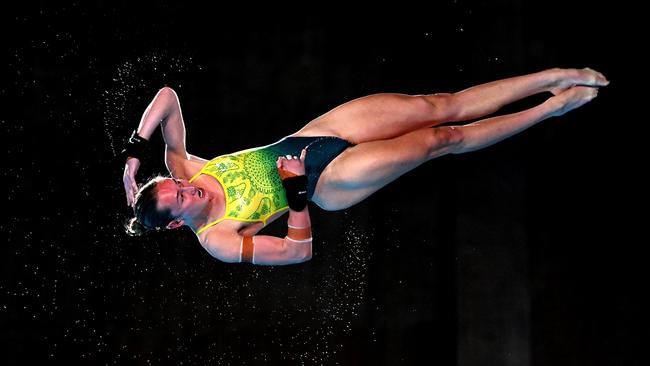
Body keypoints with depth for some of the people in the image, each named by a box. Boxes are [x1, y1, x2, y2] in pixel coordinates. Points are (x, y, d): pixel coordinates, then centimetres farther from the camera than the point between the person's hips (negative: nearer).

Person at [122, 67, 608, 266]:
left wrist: (134, 150, -21)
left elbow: (167, 96, -10)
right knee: (441, 139, -9)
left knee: (439, 105, -4)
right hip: (328, 183, -4)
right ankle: (549, 108, 7)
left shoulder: (183, 168, -6)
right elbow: (299, 250, -17)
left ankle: (553, 77, 4)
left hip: (310, 136, 5)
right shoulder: (217, 239, -17)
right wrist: (296, 191, -25)